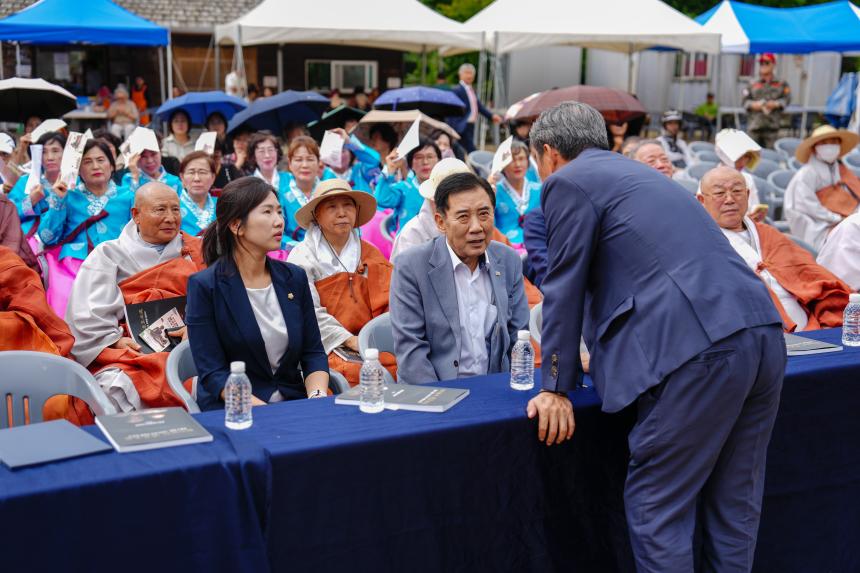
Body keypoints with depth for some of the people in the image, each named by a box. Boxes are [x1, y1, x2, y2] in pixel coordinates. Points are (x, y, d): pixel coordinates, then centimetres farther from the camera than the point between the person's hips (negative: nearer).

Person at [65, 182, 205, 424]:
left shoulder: (196, 252, 22)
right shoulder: (109, 254, 18)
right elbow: (86, 317, 7)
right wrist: (116, 341, -10)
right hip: (128, 354, -1)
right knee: (116, 389, -34)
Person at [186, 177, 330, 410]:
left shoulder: (294, 277, 8)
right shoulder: (204, 286, -7)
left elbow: (313, 352, 8)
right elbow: (213, 373, -10)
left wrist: (317, 398, -12)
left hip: (294, 402, 5)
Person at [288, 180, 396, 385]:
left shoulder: (371, 255, 16)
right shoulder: (303, 256, 3)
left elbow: (390, 303, 6)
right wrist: (350, 340, -16)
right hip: (325, 347, -4)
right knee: (355, 375, -33)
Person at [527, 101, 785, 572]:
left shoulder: (568, 182, 3)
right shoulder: (635, 173, 29)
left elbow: (564, 288, 1)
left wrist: (557, 388, 9)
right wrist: (605, 354, 47)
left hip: (700, 349, -9)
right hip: (761, 334, 9)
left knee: (656, 507, 3)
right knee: (733, 506, 16)